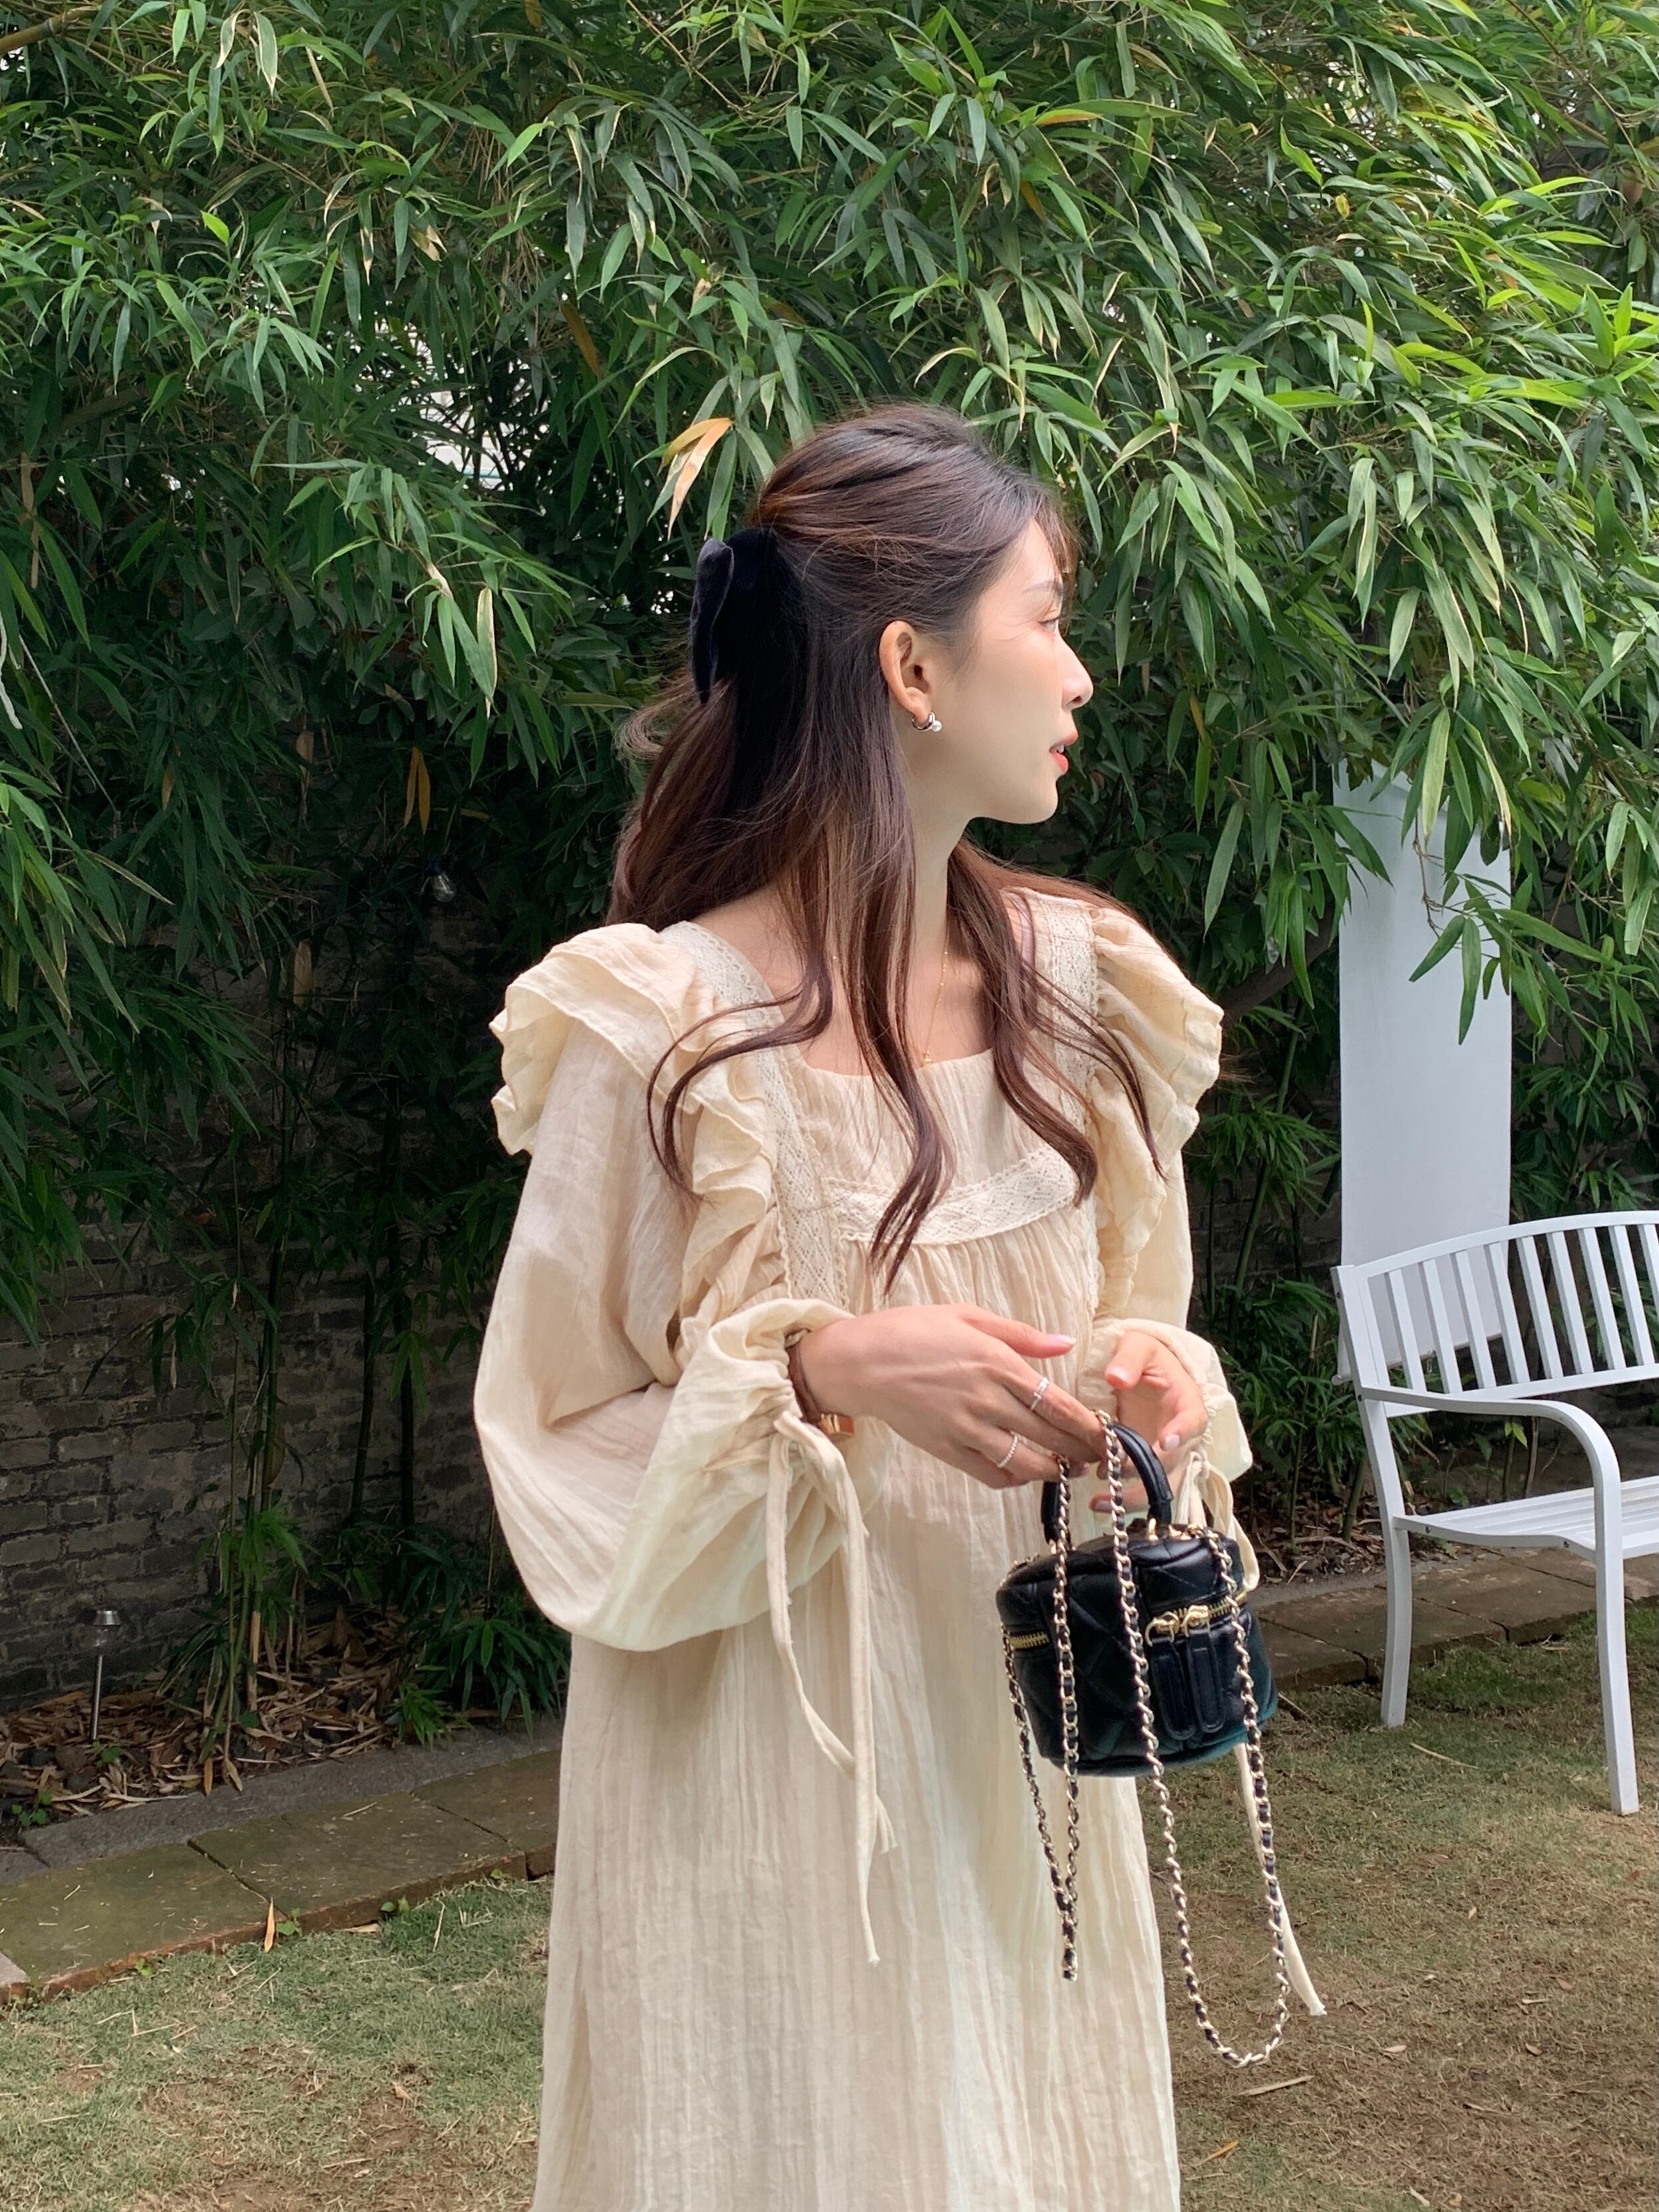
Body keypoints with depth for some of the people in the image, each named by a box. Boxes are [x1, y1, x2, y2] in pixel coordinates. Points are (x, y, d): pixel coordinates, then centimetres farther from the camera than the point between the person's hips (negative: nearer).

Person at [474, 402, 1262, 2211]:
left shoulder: (1073, 981, 3)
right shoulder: (662, 1028, -15)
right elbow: (563, 1450, -9)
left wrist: (1145, 1377, -7)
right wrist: (820, 1374, -24)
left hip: (1026, 1718, 6)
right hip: (773, 1760, -5)